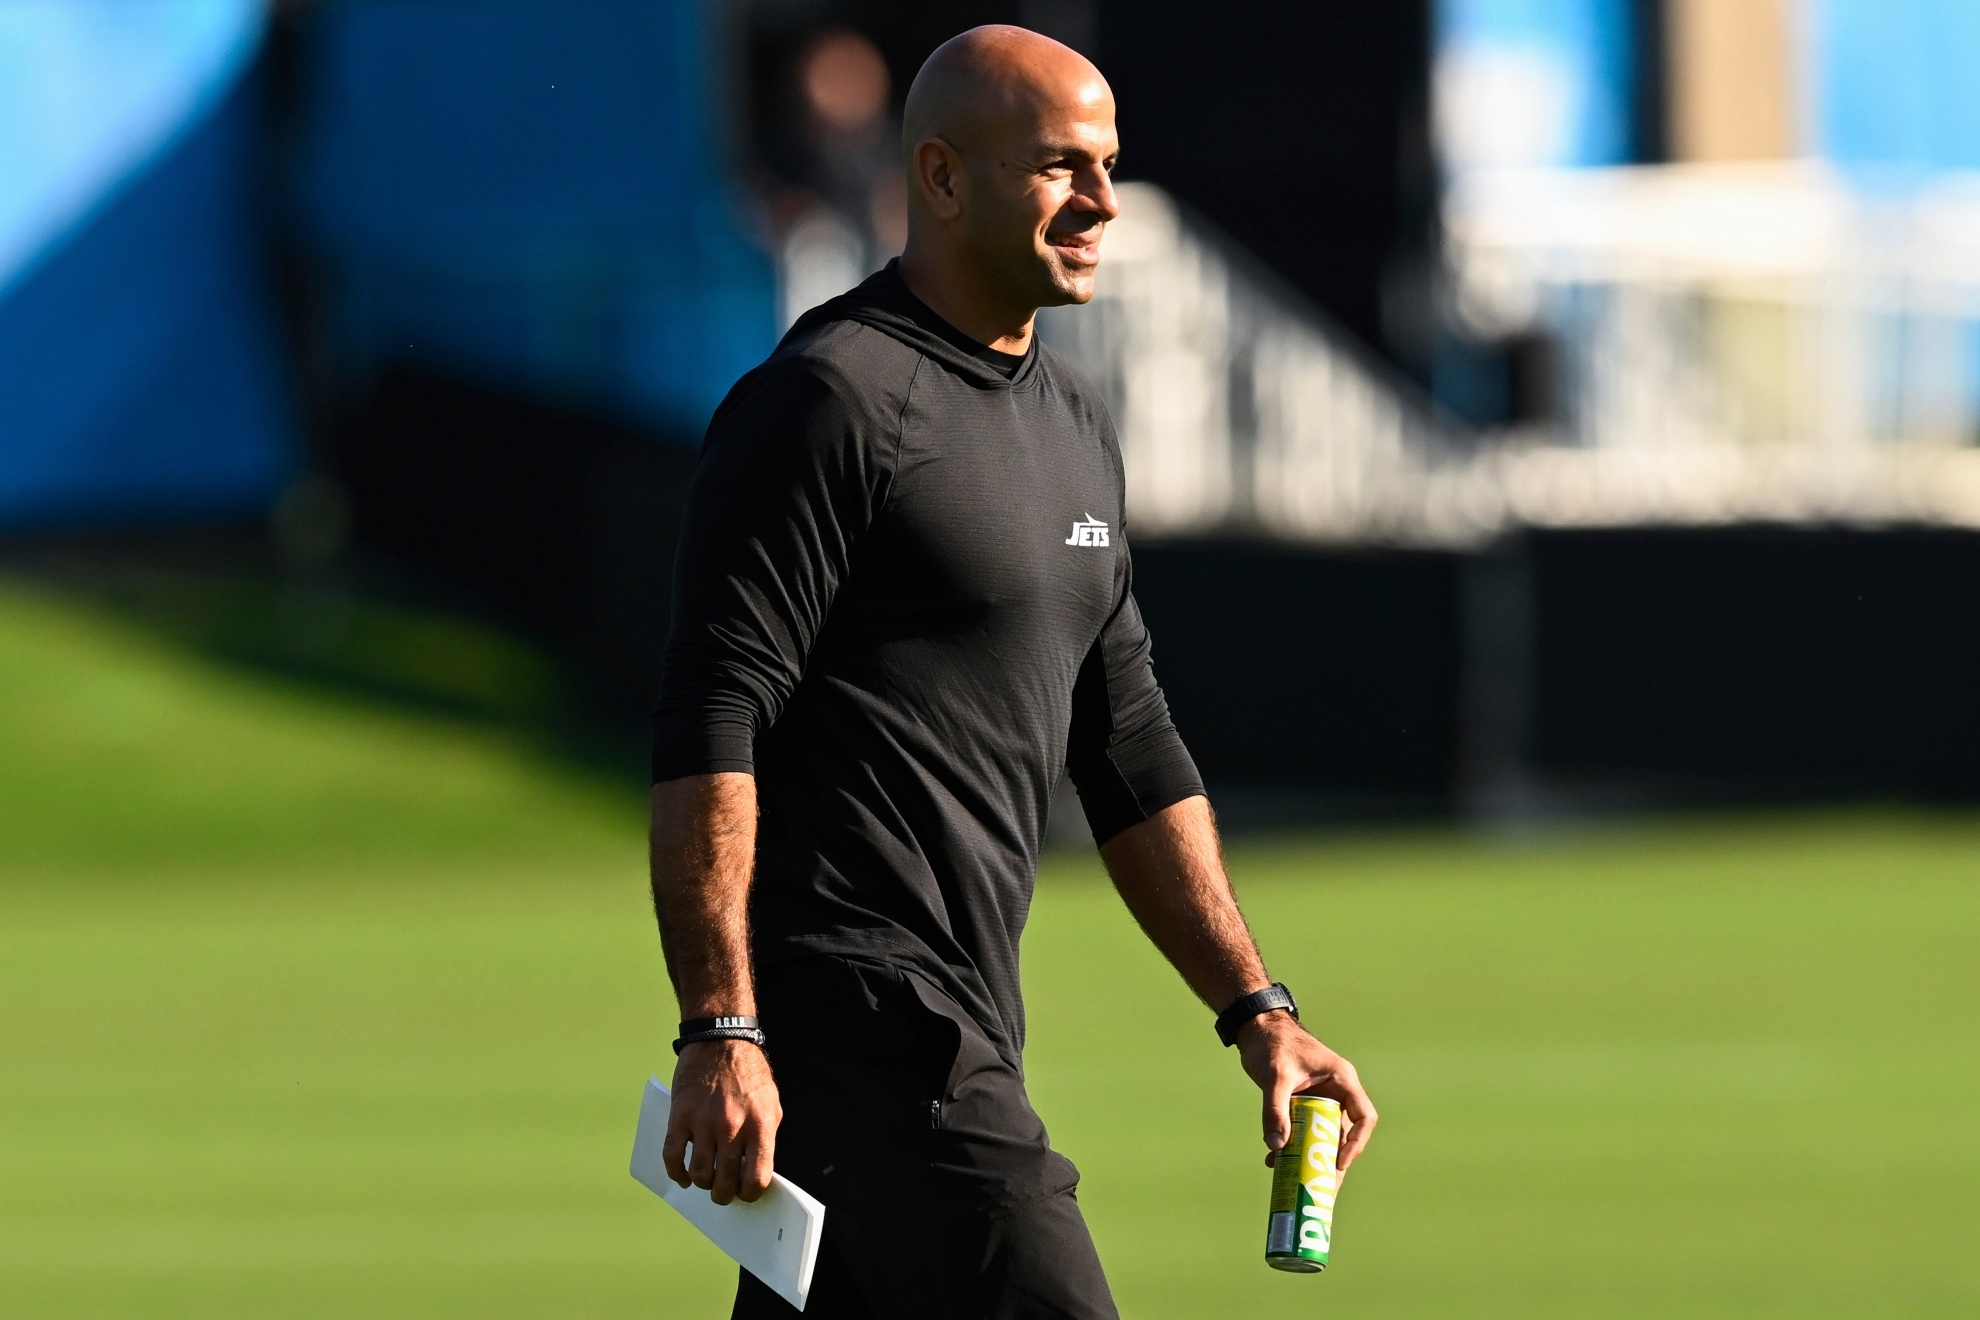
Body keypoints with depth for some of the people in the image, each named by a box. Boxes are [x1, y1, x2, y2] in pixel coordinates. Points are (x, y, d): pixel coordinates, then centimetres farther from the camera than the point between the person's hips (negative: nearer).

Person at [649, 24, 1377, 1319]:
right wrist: (720, 1033, -21)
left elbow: (1131, 753, 25)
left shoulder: (1072, 425, 20)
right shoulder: (834, 399, -9)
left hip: (956, 1018, 9)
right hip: (852, 1010, -9)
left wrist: (1256, 1011, 17)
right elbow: (711, 727, -15)